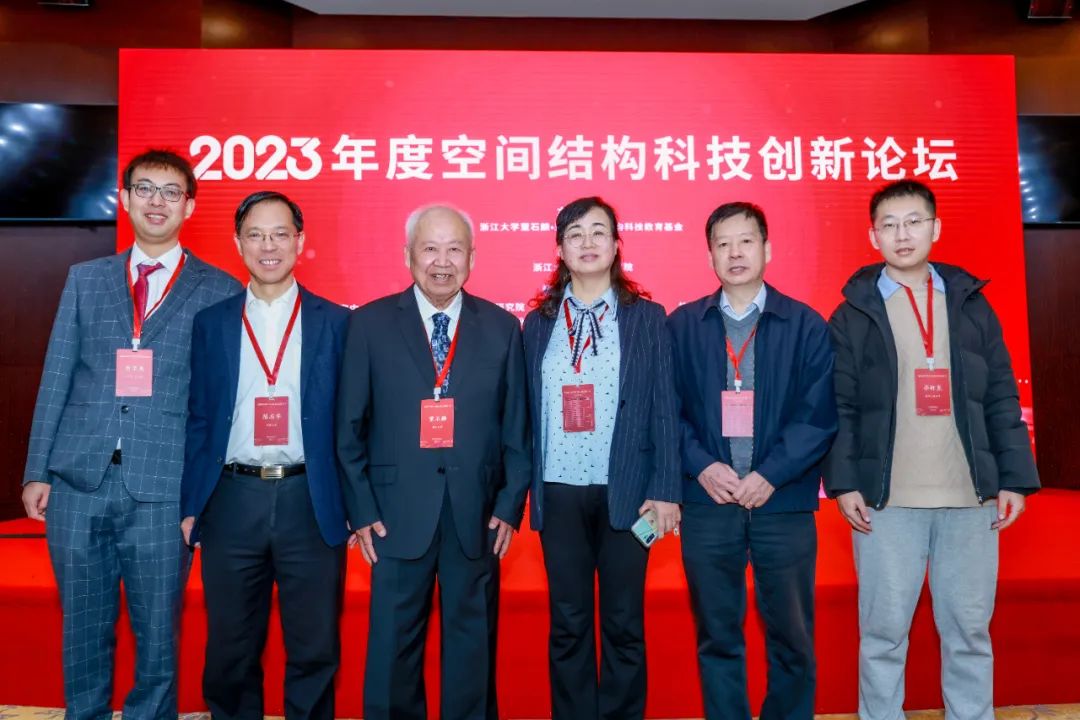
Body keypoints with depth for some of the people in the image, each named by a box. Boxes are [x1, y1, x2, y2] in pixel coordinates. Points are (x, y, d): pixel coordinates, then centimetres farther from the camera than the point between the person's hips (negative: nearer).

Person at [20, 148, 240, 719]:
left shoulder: (219, 292, 1)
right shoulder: (85, 280, 12)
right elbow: (55, 380, 10)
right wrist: (37, 471, 5)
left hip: (163, 492, -3)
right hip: (78, 484, 3)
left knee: (157, 634, 8)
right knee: (84, 629, 15)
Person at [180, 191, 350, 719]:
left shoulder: (334, 322, 3)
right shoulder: (210, 322, 7)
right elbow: (198, 419, 8)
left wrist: (354, 504, -3)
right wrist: (190, 505, 3)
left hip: (310, 501, -1)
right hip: (231, 501, 2)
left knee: (315, 653, 9)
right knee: (230, 653, 14)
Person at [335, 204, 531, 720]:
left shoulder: (502, 327, 4)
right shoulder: (371, 324, 1)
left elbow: (516, 427, 5)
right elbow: (350, 427, 1)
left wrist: (510, 504, -1)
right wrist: (361, 509, -4)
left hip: (477, 514, 1)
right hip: (397, 513, -1)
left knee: (473, 642, 13)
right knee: (393, 644, 11)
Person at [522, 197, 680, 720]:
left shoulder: (647, 317, 3)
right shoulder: (538, 322, 8)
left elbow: (664, 408, -1)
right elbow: (528, 412, 7)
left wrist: (666, 489, -8)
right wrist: (525, 490, 3)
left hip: (626, 490, -1)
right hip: (560, 492, 2)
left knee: (624, 622, 8)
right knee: (568, 623, 11)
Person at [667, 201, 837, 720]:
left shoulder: (806, 326, 3)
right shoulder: (681, 326, 6)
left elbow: (818, 415, -4)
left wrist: (771, 475, -13)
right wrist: (702, 466, -11)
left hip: (784, 502, 0)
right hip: (707, 503, 1)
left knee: (792, 636, 11)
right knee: (716, 637, 10)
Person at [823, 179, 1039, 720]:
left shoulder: (971, 304, 9)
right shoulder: (853, 315, 2)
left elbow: (1001, 400, 9)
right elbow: (839, 408, -2)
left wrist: (1014, 477, 3)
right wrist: (843, 482, -9)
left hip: (970, 495, 3)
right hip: (886, 498, -2)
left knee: (969, 630, 12)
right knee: (883, 631, 6)